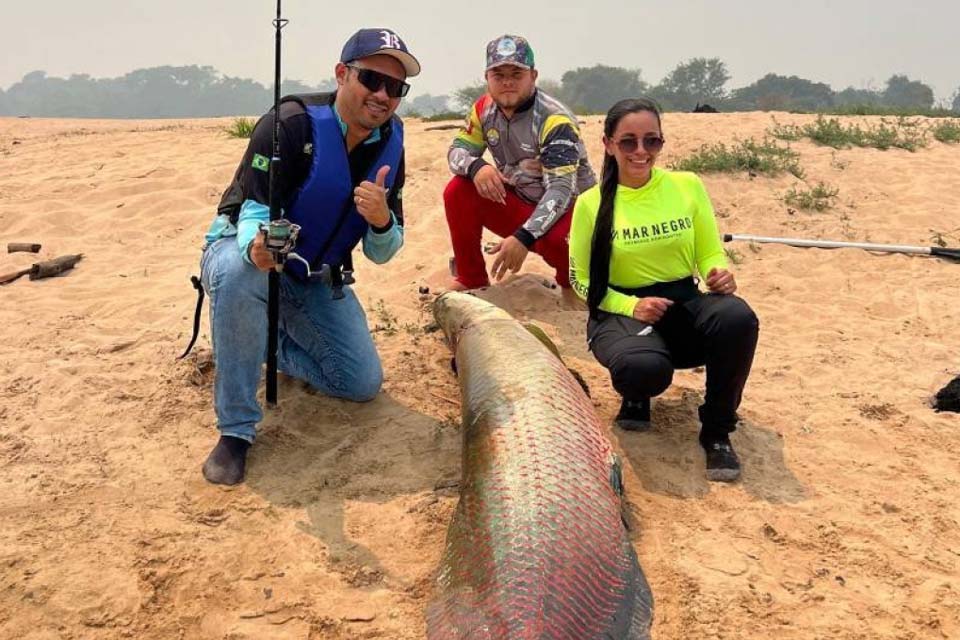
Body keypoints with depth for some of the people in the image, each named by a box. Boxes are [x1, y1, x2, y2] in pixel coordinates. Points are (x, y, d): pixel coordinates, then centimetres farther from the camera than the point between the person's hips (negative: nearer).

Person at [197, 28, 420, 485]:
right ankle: (236, 430, -28)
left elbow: (381, 254, -5)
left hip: (318, 279, 5)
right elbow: (255, 209, -25)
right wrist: (257, 245, -50)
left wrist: (382, 221, -30)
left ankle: (272, 343, 24)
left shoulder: (389, 145, -6)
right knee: (238, 271, -42)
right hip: (247, 251, -5)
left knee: (363, 384, -4)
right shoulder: (291, 123, -24)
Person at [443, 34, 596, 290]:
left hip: (567, 209, -6)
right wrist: (475, 166, -28)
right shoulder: (485, 109, -4)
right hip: (518, 204, 6)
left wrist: (523, 237, -42)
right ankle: (471, 281, 2)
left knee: (555, 240, -38)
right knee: (458, 192, -14)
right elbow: (457, 151, -1)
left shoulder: (555, 120, -24)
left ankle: (572, 289, 0)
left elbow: (561, 189, -30)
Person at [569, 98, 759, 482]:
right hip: (622, 312, -2)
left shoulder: (688, 186, 0)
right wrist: (630, 306, -16)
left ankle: (716, 431, -9)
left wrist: (720, 275, -17)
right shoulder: (591, 204, -5)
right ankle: (635, 396, 6)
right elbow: (582, 281, 2)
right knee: (645, 367, -38)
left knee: (738, 318, -34)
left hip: (686, 304, 2)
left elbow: (710, 253, 8)